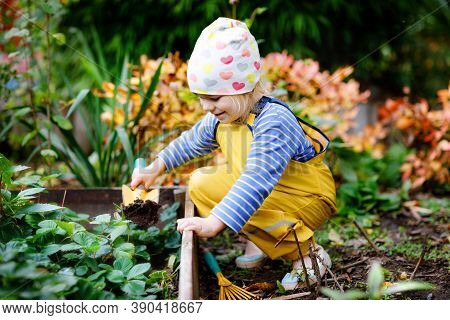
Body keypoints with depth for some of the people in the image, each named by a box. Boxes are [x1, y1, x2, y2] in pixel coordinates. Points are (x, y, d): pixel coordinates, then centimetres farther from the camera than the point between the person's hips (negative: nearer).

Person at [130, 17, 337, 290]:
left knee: (244, 205, -33)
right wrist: (156, 168, 14)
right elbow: (193, 140, 17)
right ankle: (258, 241, 2)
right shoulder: (222, 117, -6)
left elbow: (257, 180, -46)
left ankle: (308, 253, -14)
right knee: (201, 182, -3)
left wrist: (213, 223, -53)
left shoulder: (273, 122, -33)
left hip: (308, 200, -8)